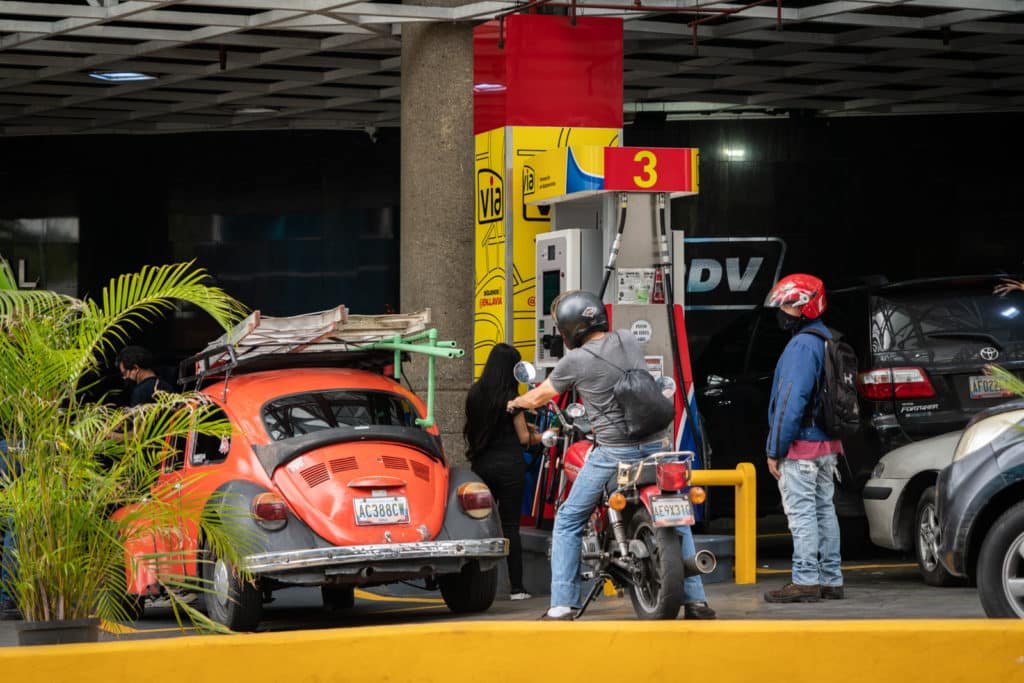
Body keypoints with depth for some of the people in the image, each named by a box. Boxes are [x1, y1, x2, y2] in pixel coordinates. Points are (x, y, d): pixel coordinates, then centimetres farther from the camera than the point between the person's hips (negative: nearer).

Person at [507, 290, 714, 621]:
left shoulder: (575, 361, -5)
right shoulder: (628, 340, 8)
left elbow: (539, 397, 11)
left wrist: (516, 402, 34)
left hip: (613, 451, -4)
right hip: (654, 443, 4)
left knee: (568, 522, 10)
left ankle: (562, 604, 3)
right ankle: (695, 599, 10)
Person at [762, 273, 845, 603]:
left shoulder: (802, 345, -17)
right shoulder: (828, 339, 14)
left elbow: (791, 402, -21)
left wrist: (775, 450, -16)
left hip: (801, 448, -10)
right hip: (827, 446, 10)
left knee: (801, 513, -8)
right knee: (824, 510, 12)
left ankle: (805, 581, -9)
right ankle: (830, 580, 16)